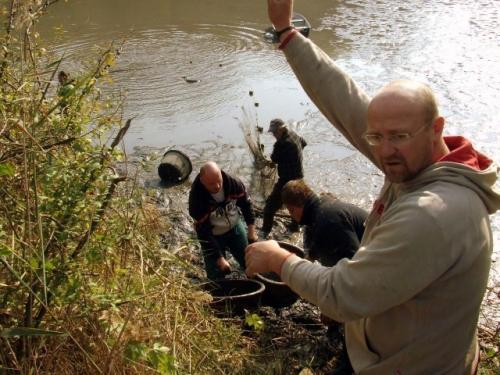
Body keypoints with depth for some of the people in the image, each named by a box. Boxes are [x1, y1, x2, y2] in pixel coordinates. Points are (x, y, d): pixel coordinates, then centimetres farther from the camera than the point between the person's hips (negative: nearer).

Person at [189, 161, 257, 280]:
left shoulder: (233, 183, -24)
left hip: (235, 227, 3)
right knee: (216, 276, 2)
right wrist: (219, 258, -25)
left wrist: (251, 229, -6)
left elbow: (246, 203, -3)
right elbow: (203, 233, -26)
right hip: (213, 236, -3)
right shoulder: (197, 198, -33)